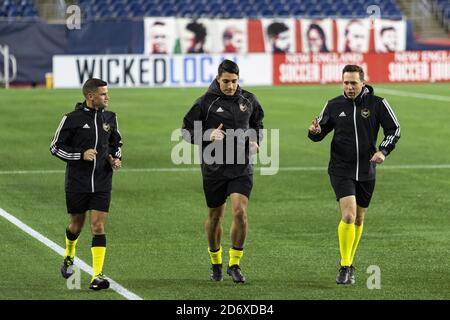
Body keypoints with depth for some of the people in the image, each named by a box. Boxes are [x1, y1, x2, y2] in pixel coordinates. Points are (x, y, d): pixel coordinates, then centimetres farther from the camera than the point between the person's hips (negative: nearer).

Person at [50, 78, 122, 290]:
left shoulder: (109, 118, 5)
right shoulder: (72, 119, -8)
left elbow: (116, 142, 22)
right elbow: (55, 147, -4)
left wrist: (116, 158, 1)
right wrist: (81, 155, -16)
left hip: (102, 183, 2)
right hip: (77, 183, -2)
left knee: (98, 226, -8)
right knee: (77, 225, 12)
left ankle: (97, 276, -12)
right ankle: (69, 255, 44)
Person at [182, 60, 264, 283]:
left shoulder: (248, 100, 3)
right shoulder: (206, 102, -6)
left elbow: (257, 123, 22)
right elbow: (187, 130, -2)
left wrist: (255, 141, 2)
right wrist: (208, 135, -19)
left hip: (241, 167, 1)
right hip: (214, 168, -1)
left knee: (240, 211, -16)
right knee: (215, 216, 9)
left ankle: (234, 264, -3)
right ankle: (216, 263, 30)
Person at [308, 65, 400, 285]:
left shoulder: (377, 104, -3)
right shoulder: (334, 106, -1)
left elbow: (394, 129, 4)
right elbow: (320, 132, 9)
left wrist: (383, 151, -11)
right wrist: (314, 132, -15)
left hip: (366, 171, 2)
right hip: (341, 170, -2)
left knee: (359, 219, 12)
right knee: (348, 215, -18)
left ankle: (349, 262, 30)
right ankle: (345, 268, -11)